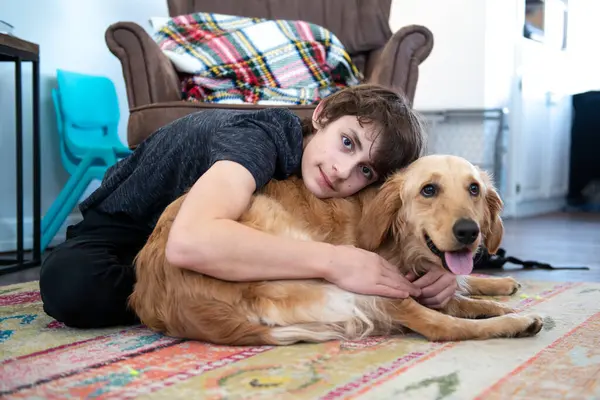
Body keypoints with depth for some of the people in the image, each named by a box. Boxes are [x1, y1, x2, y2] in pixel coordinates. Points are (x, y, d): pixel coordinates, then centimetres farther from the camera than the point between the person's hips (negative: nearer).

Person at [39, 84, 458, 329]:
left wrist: (436, 269, -34)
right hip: (129, 220, -6)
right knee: (71, 286, -36)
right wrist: (333, 260, -53)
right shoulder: (263, 135, -37)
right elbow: (189, 240, -55)